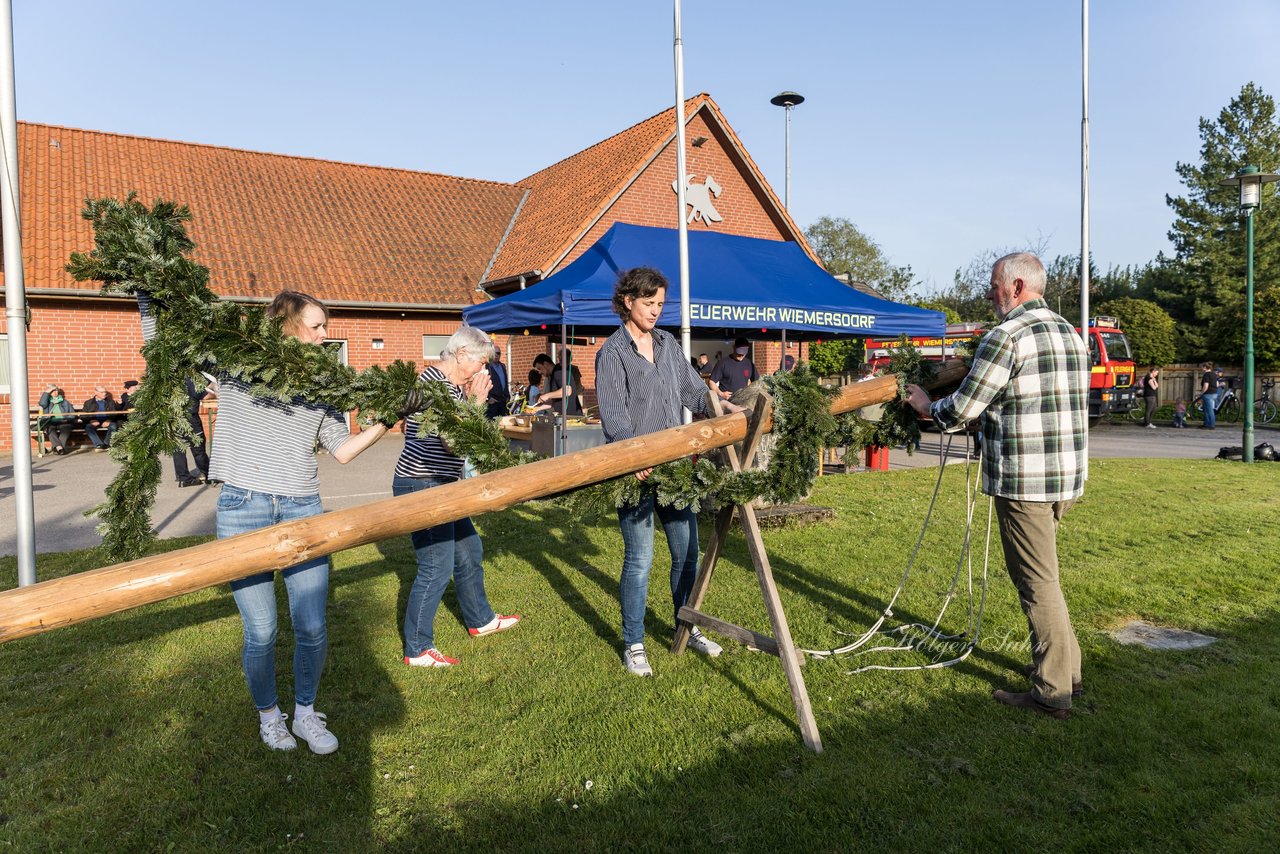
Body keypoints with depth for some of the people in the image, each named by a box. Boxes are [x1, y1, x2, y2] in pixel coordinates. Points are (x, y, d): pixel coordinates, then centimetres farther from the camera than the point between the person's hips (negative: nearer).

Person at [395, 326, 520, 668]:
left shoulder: (452, 383, 14)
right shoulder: (435, 382, -18)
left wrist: (471, 399, 4)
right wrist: (476, 400, -15)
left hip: (441, 485, 11)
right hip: (422, 486, -11)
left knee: (469, 551, 19)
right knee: (437, 568, -5)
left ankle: (480, 620, 37)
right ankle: (417, 650, 8)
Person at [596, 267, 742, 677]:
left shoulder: (668, 344, 12)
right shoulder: (613, 353, -6)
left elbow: (694, 392, 17)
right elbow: (615, 417, -15)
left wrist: (734, 410, 5)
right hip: (636, 472, -6)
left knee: (687, 552, 13)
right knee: (639, 560, 0)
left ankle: (688, 628, 31)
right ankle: (634, 644, 16)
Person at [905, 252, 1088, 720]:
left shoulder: (1006, 336, -14)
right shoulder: (1070, 334, 14)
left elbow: (961, 410, -14)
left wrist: (926, 406, 5)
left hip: (1024, 480, -9)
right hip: (1066, 475, 9)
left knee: (1037, 583, 0)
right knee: (1041, 575, 21)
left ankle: (1052, 692, 11)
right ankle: (1065, 669, 32)